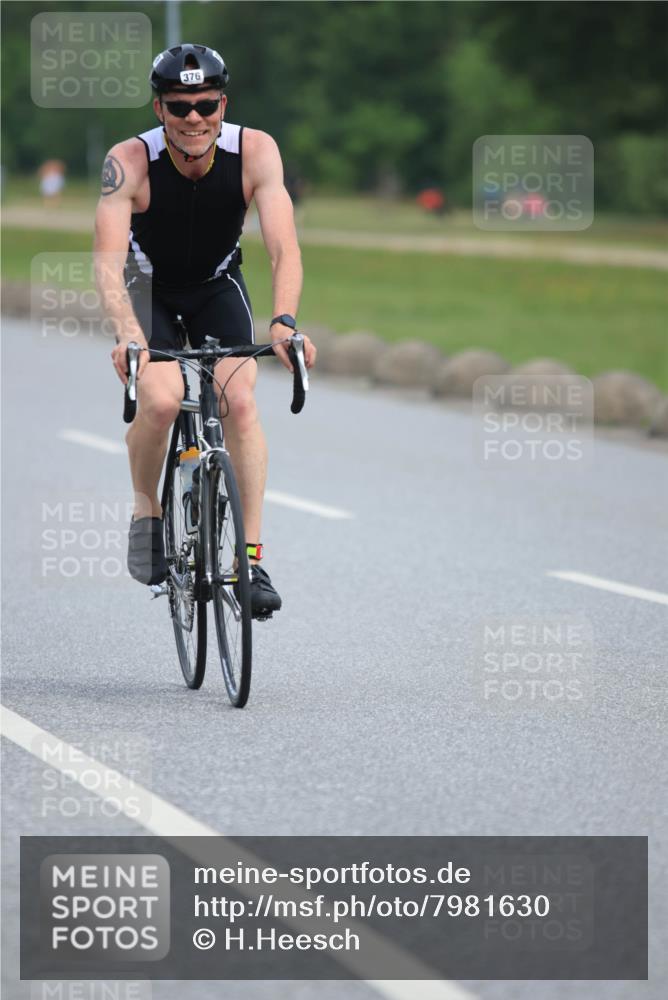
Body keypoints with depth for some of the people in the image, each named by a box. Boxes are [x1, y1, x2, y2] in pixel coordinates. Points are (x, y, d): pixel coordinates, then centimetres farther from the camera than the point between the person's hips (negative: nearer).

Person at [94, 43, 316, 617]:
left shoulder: (255, 151, -26)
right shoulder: (131, 162, -30)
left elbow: (284, 247, -33)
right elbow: (109, 260, -38)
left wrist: (284, 322, -50)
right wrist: (128, 334, -55)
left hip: (217, 286, 1)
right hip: (149, 288, -1)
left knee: (240, 400, -21)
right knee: (161, 399, -26)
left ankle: (252, 558, -16)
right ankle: (147, 511, 2)